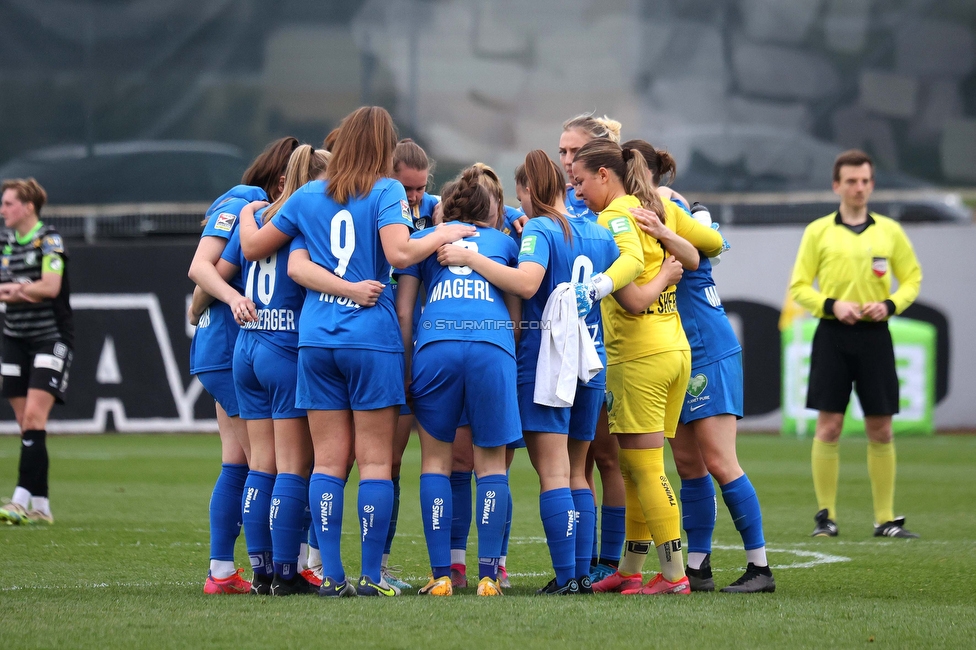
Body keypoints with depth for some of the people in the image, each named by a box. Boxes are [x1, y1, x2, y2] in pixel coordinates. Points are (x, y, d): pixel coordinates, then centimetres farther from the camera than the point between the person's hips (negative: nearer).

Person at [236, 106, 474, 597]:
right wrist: (442, 235, -3)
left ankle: (331, 575, 1)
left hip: (315, 339, 4)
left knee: (328, 461, 5)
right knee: (376, 461, 0)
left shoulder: (308, 196, 10)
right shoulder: (386, 192, -3)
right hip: (372, 339, -4)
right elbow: (399, 252, -19)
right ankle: (371, 576, -2)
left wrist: (247, 216, 38)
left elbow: (253, 248, 18)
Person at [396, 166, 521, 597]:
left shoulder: (422, 239, 24)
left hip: (435, 343, 0)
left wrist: (405, 367, 16)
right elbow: (517, 313, 20)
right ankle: (488, 574, 0)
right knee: (491, 463, 9)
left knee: (436, 459, 10)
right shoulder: (504, 242, 26)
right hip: (493, 345, 0)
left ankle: (441, 575, 1)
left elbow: (403, 311, 14)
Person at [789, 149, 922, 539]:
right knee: (828, 426, -5)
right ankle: (825, 515, 3)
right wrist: (831, 305, -13)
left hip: (874, 335, 1)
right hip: (833, 335, -1)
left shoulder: (889, 231, 8)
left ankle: (885, 518, 8)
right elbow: (799, 287, 4)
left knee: (880, 429, 2)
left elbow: (912, 278, 13)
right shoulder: (818, 232, 3)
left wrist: (890, 305, -6)